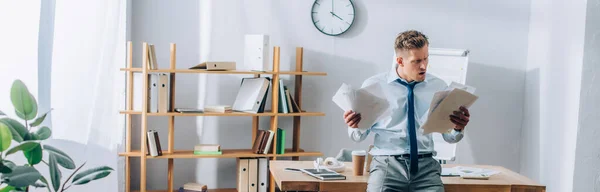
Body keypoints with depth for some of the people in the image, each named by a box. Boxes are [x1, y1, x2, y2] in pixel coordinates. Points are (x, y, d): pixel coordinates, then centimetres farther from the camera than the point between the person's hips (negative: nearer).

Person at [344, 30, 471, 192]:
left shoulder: (439, 87, 8)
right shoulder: (373, 85, 2)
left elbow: (449, 136, 10)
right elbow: (359, 136, 5)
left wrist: (458, 128, -12)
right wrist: (355, 125, -18)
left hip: (425, 165, 2)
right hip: (387, 162, -2)